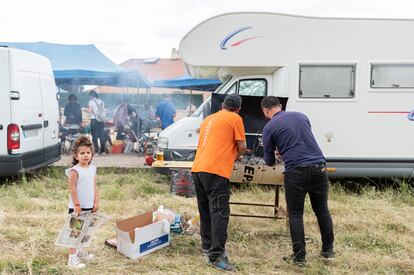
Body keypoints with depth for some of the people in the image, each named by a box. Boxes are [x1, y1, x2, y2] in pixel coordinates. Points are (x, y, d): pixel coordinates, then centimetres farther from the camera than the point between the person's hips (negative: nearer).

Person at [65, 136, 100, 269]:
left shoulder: (92, 169, 6)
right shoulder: (74, 171, -15)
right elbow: (72, 189, -16)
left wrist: (96, 202, 4)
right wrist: (77, 205, -17)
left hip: (89, 207, 7)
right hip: (77, 207, -7)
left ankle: (78, 251, 35)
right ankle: (72, 257, 5)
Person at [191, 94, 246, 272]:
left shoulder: (209, 119, 25)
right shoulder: (235, 119, 3)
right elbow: (242, 146, 2)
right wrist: (236, 156, 23)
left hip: (197, 169, 8)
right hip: (216, 171, -8)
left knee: (205, 211, 17)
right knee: (219, 213, -7)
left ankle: (207, 246, 27)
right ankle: (216, 256, -10)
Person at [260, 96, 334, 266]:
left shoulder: (269, 127, 2)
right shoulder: (301, 116, 15)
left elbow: (269, 161, 8)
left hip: (296, 171, -4)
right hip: (319, 167, 5)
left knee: (295, 214, 8)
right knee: (322, 210, 17)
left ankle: (299, 257, 11)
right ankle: (328, 251, 28)